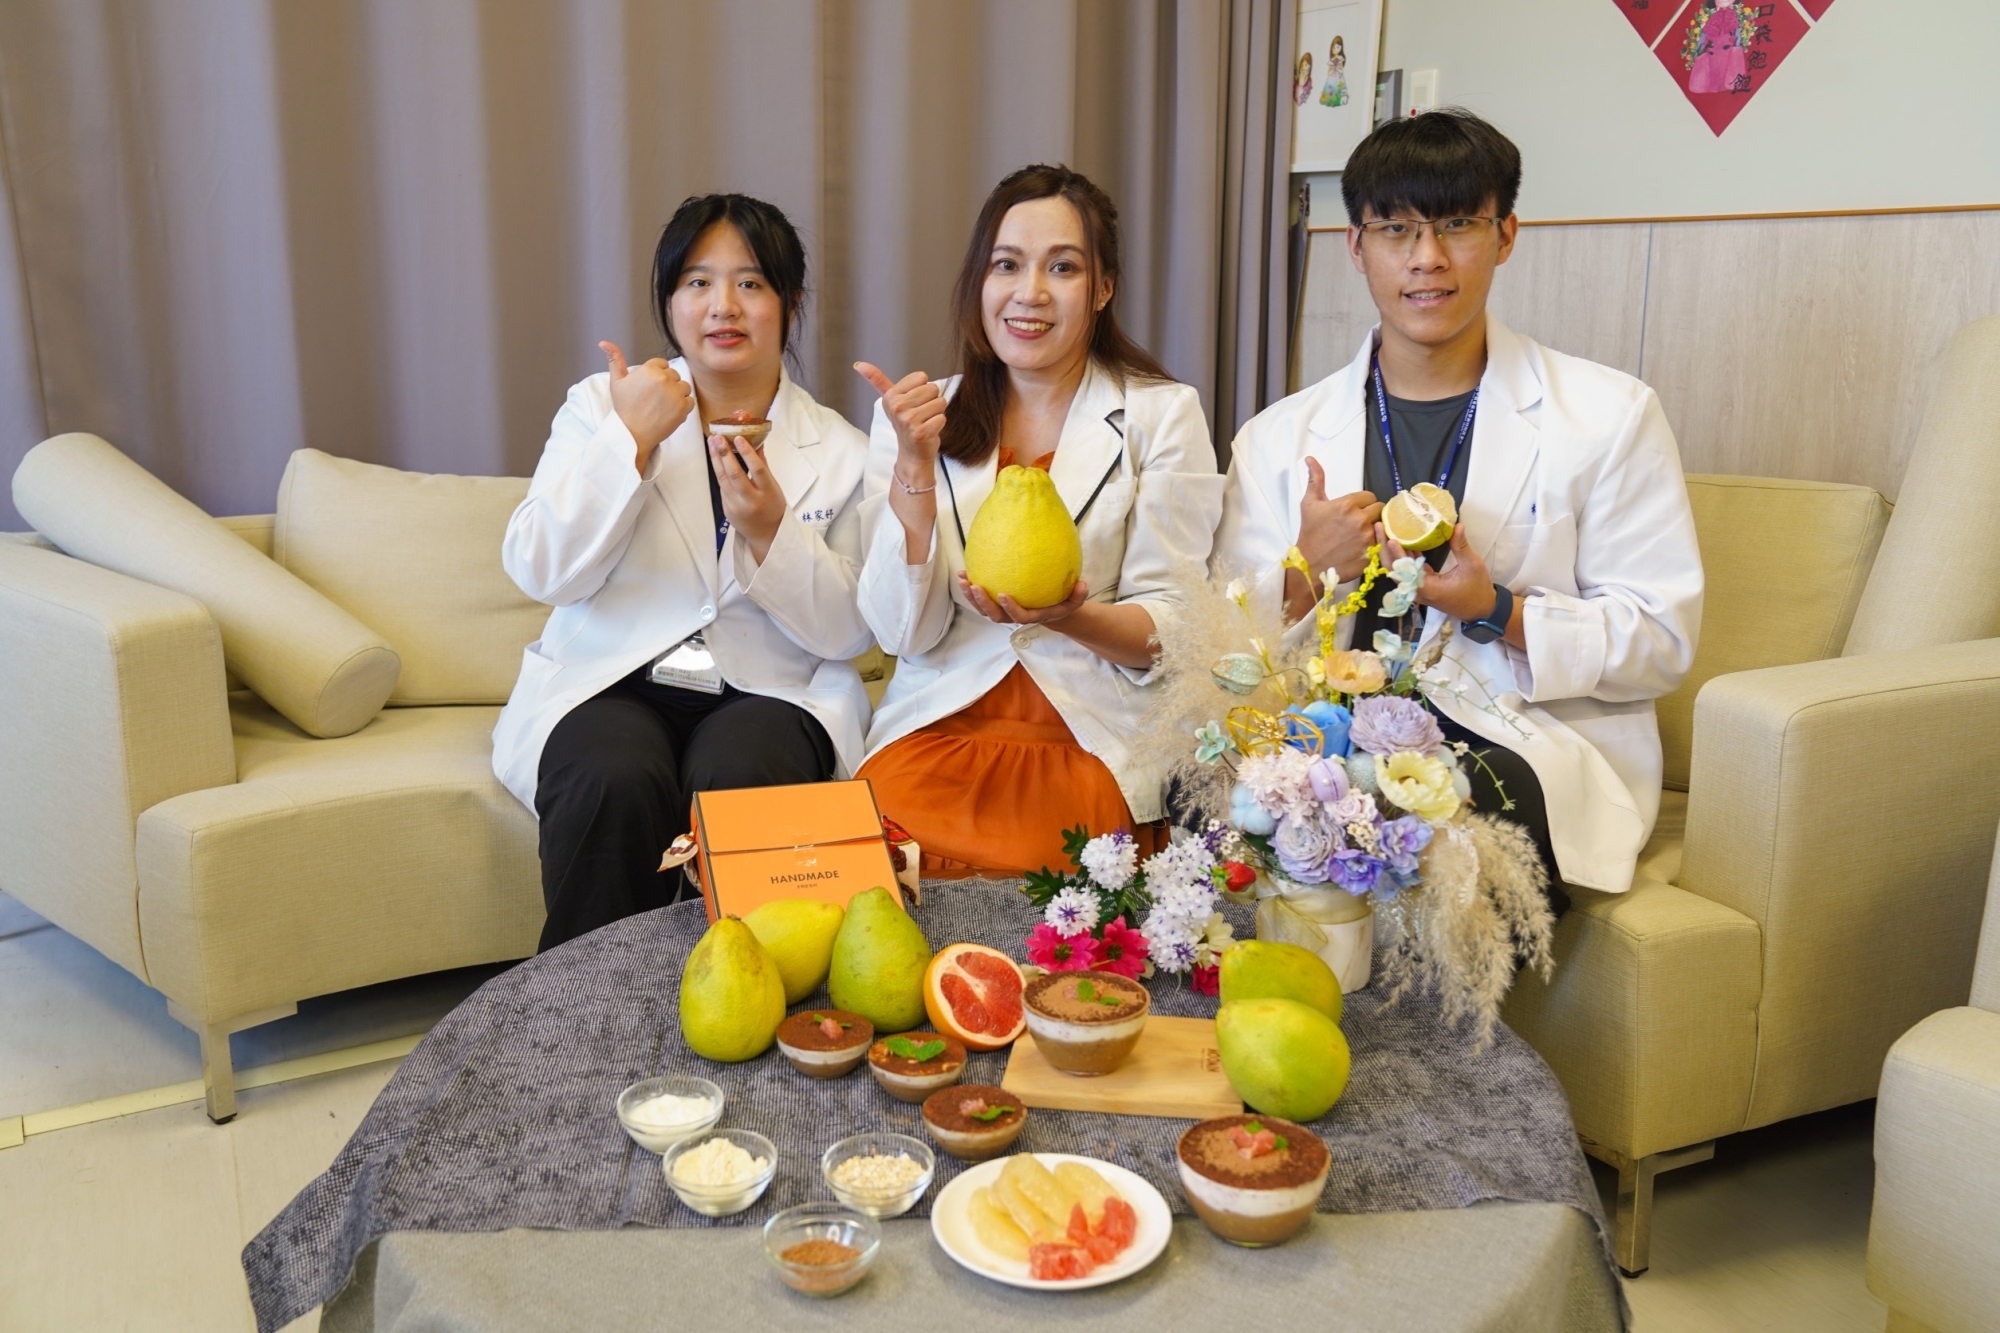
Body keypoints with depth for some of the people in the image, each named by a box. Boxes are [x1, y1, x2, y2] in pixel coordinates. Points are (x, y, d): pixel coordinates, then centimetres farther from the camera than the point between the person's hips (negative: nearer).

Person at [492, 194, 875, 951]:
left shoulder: (837, 450, 8)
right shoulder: (603, 405, 8)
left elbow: (850, 633, 2)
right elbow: (539, 573, -4)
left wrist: (771, 532, -14)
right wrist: (631, 441, -12)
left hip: (766, 692, 0)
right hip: (614, 682, 0)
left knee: (734, 781, -33)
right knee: (616, 784, -32)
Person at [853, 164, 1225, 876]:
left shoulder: (1163, 414, 4)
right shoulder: (912, 415, 9)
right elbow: (902, 631, 0)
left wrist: (1071, 617, -21)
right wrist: (915, 464, -11)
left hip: (1092, 743, -1)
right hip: (937, 731, 2)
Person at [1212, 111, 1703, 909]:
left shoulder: (1610, 416, 8)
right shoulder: (1280, 437, 13)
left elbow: (1662, 641, 2)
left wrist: (1496, 612, -14)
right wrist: (1306, 578, -12)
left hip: (1532, 746, -1)